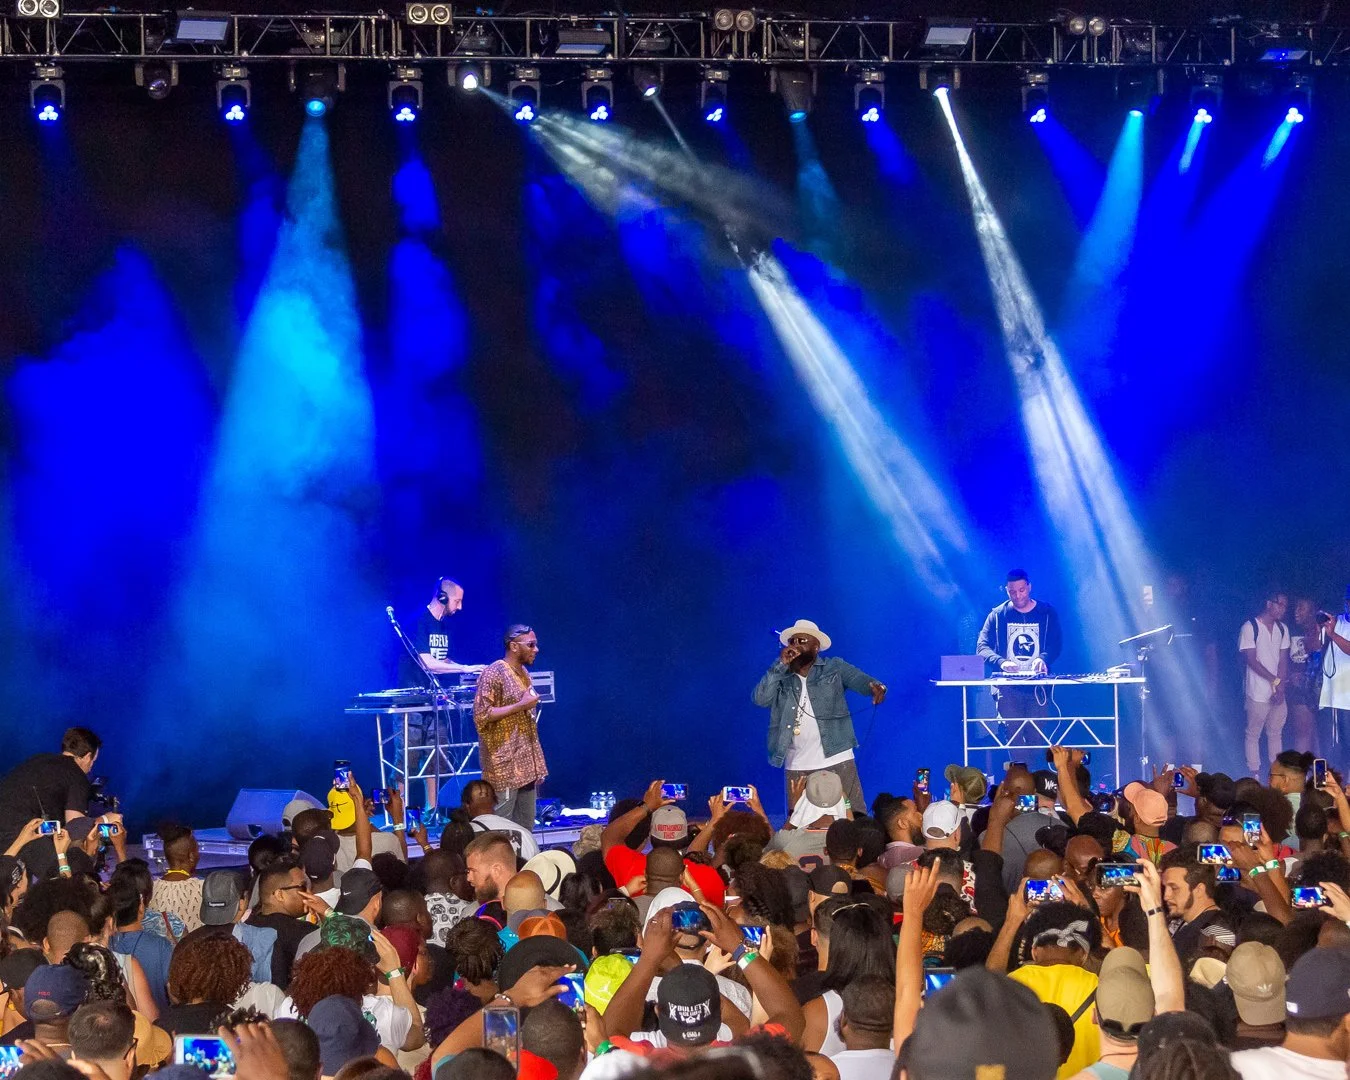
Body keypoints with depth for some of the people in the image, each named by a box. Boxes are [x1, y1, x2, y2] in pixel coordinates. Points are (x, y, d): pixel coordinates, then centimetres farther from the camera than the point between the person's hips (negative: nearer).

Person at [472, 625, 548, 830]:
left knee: (525, 828, 9)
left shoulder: (523, 673, 15)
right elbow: (481, 716, -20)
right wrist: (520, 706, -19)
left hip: (525, 765, 9)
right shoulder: (493, 673, -13)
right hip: (504, 767, -9)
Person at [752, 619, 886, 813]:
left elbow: (859, 679, -7)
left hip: (837, 761, -2)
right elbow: (760, 698, -2)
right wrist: (782, 664, -6)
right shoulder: (781, 677, 13)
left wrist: (874, 686, -31)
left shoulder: (834, 668, 7)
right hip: (796, 768, 2)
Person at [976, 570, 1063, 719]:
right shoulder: (997, 616, 8)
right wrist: (1001, 662, -20)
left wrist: (1043, 658, -23)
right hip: (1008, 688, -1)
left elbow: (1056, 645, 1)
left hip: (1038, 686, 1)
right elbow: (982, 647, 0)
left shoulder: (1047, 613, 9)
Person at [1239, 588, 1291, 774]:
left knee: (1276, 733, 11)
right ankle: (1254, 773, 5)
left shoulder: (1282, 629, 11)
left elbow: (1283, 660, 8)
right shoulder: (1250, 627, -8)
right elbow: (1251, 660, -12)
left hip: (1278, 692, 6)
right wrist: (1275, 680, -14)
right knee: (1253, 735, 1)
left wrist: (1281, 687, -6)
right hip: (1258, 693, -6)